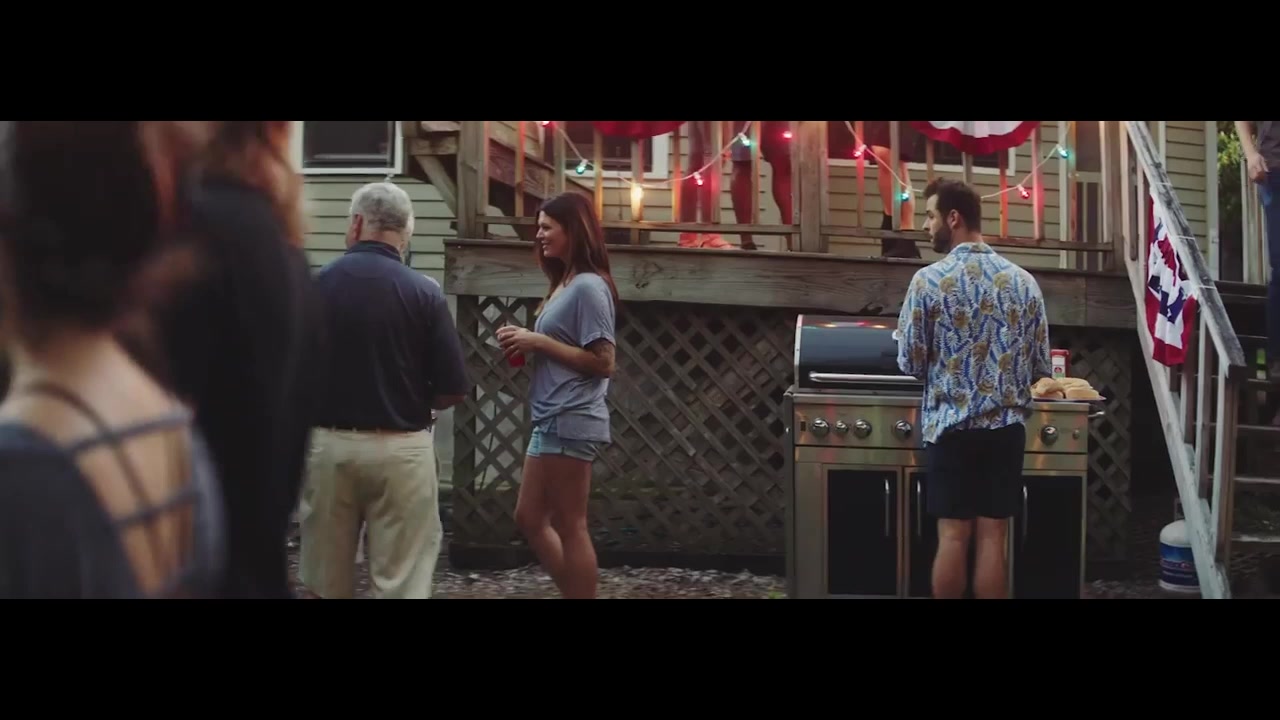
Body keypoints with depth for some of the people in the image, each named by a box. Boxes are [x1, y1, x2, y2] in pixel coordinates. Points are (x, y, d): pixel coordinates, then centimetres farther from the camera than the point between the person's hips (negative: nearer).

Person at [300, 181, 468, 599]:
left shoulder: (314, 286, -5)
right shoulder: (424, 293, -8)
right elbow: (453, 390, -7)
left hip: (328, 443, 2)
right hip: (400, 449, -2)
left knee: (326, 583, 15)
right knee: (402, 584, 5)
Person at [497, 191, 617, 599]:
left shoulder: (588, 287, -13)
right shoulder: (565, 285, 17)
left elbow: (603, 362, -18)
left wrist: (539, 342, -16)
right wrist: (526, 345, 5)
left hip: (571, 422, -11)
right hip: (552, 421, 11)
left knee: (570, 527, -3)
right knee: (531, 519, 15)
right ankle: (577, 593, 21)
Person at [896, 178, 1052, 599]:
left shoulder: (928, 280, -8)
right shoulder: (1023, 281, 2)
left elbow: (910, 364, -4)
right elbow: (1041, 368, 6)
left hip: (950, 425, -2)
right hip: (1006, 426, 3)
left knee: (953, 536, 3)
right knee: (993, 538, 5)